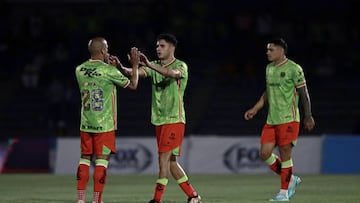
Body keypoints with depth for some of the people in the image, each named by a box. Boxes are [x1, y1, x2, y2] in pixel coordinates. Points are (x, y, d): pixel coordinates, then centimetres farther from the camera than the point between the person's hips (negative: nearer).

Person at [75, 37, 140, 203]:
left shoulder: (80, 70, 4)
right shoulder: (109, 71, -11)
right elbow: (132, 85, 1)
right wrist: (135, 65, 13)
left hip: (85, 125, 5)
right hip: (105, 125, -5)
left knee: (85, 159, 9)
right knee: (102, 160, -2)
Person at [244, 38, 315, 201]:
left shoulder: (294, 69, -8)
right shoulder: (269, 68, 14)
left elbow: (304, 94, -7)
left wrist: (308, 117, -10)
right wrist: (255, 109, 17)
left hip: (288, 119, -7)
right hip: (271, 120, 7)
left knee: (285, 154, -5)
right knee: (265, 153, 1)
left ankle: (284, 192, 4)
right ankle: (290, 179, 18)